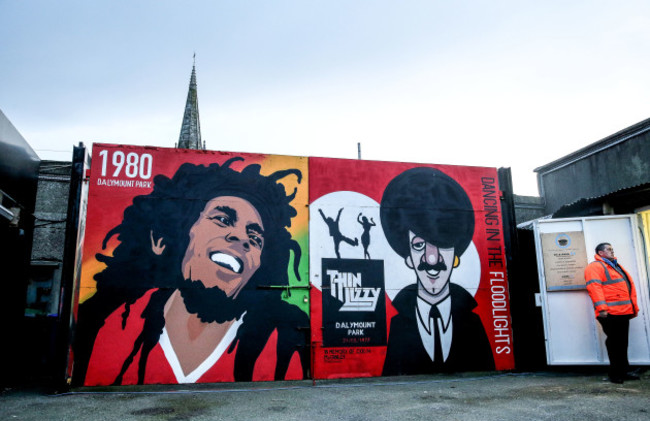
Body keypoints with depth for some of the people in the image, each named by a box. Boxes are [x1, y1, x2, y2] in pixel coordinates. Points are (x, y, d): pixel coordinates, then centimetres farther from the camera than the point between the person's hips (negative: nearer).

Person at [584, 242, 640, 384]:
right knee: (614, 343, -5)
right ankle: (615, 374, 3)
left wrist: (634, 307, 20)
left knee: (622, 344, 13)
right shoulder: (594, 267, -4)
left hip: (624, 312, 9)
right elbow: (594, 286, -16)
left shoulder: (615, 266, 25)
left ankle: (624, 371, 20)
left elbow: (629, 285, 28)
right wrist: (601, 307, -24)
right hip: (610, 313, -9)